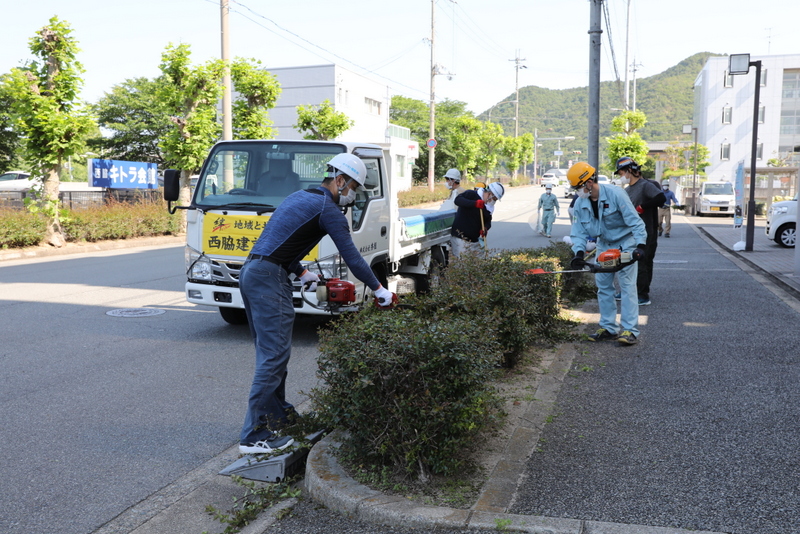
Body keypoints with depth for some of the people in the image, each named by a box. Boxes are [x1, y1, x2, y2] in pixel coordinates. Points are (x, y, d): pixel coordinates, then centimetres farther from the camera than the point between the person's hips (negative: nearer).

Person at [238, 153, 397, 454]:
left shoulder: (300, 197, 22)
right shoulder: (328, 208, -6)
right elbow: (351, 256, -5)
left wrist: (301, 273, 32)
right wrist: (379, 290, 4)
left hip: (250, 272, 10)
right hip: (270, 279, -10)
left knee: (271, 351, 17)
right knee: (274, 355, -9)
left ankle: (276, 415, 28)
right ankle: (254, 436, -7)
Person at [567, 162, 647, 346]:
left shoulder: (615, 194, -24)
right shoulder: (580, 203, -7)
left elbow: (635, 221, -23)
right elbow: (579, 232, -6)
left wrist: (640, 246, -32)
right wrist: (579, 253, -23)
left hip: (625, 243, -6)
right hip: (604, 245, 6)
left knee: (627, 285, -10)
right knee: (603, 286, 6)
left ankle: (630, 330, -9)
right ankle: (609, 328, 14)